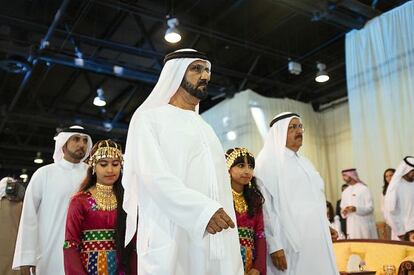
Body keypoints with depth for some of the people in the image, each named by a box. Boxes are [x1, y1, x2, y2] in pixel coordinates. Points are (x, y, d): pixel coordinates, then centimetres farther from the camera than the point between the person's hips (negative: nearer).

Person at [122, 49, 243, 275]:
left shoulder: (206, 129, 21)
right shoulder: (149, 117, 3)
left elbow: (222, 187, 15)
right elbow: (154, 175, -13)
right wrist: (201, 210, -25)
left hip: (216, 241, 6)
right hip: (171, 240, -6)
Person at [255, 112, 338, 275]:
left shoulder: (304, 163, 18)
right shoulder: (268, 163, -6)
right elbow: (266, 208, -12)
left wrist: (326, 226, 15)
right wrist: (274, 245, -18)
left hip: (316, 239, 7)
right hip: (290, 242, -7)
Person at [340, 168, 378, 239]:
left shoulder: (363, 189, -6)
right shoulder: (345, 192, 12)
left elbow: (370, 207, -11)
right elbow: (342, 209, 17)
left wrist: (355, 209, -24)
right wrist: (344, 212, -6)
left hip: (364, 226, -5)